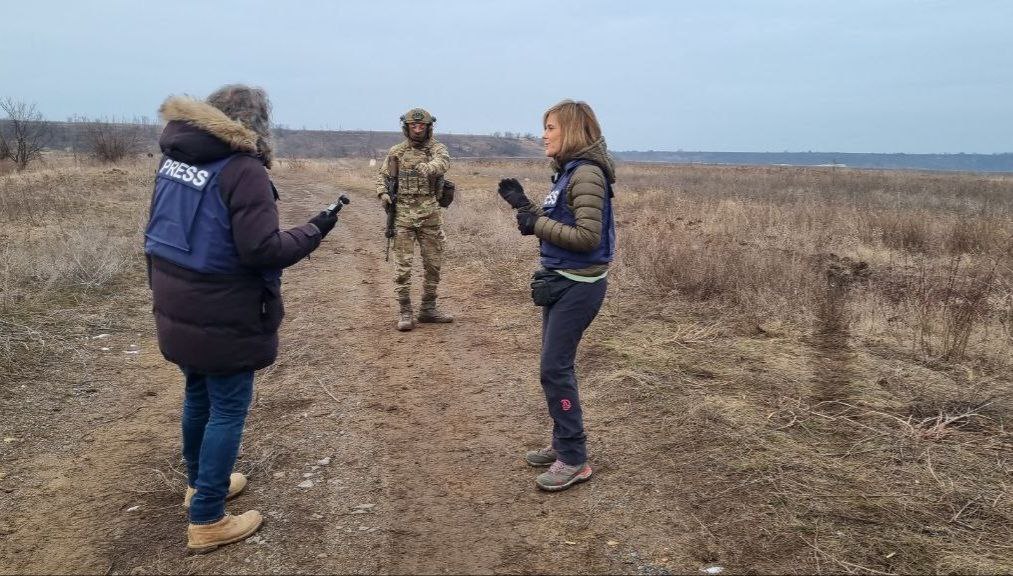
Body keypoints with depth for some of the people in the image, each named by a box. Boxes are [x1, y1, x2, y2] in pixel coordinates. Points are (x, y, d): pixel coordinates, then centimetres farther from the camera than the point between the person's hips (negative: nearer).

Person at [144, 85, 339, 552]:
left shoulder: (174, 158, 6)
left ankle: (199, 483, 42)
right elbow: (262, 250, -23)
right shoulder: (242, 169, -20)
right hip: (223, 317, -8)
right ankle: (206, 521, 11)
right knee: (227, 409, 4)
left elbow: (166, 231, 13)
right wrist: (314, 230, -11)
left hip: (177, 310, 8)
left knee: (198, 395, 24)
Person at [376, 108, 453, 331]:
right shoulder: (396, 152, 7)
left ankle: (428, 308, 22)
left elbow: (443, 163, -20)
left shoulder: (437, 148, 3)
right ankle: (404, 312, 6)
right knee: (403, 265, -2)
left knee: (433, 263, 8)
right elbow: (382, 176, 14)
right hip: (403, 214, -1)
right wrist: (383, 194, -6)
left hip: (430, 214, 1)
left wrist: (428, 168, -41)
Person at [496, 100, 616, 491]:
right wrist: (524, 206, 11)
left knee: (555, 368, -6)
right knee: (556, 366, 15)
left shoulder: (587, 173, -18)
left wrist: (537, 224, -17)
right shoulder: (568, 171, 12)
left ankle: (574, 460, 6)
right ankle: (563, 445, 28)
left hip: (579, 285, -10)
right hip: (561, 281, 10)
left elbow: (587, 237, -24)